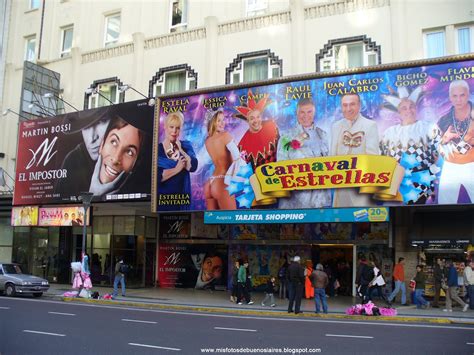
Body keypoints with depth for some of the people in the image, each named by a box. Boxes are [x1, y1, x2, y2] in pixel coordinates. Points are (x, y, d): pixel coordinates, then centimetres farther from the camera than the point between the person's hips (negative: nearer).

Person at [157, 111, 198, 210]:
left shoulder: (186, 145, 9)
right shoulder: (157, 148, -1)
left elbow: (193, 166, -7)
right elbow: (157, 176, -12)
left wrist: (180, 150, -11)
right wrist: (177, 169, -11)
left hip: (182, 197, 2)